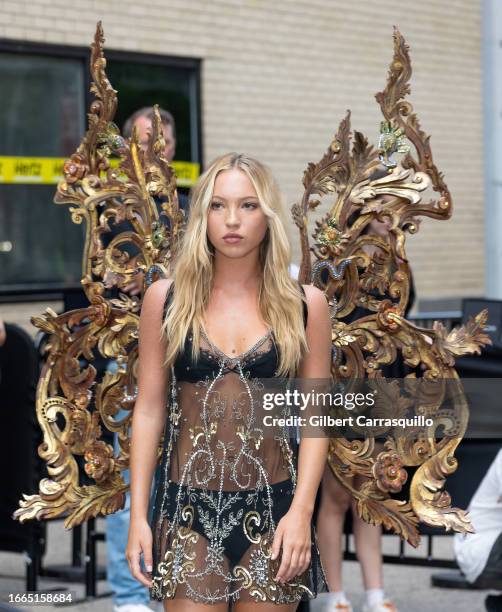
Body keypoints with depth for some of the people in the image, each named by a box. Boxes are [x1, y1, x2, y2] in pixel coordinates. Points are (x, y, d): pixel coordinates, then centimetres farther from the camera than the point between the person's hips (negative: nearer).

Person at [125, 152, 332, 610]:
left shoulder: (305, 305, 3)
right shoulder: (166, 299, 4)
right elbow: (149, 410, 5)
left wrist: (301, 511, -7)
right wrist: (138, 514, 1)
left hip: (273, 508, 0)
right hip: (189, 508, 0)